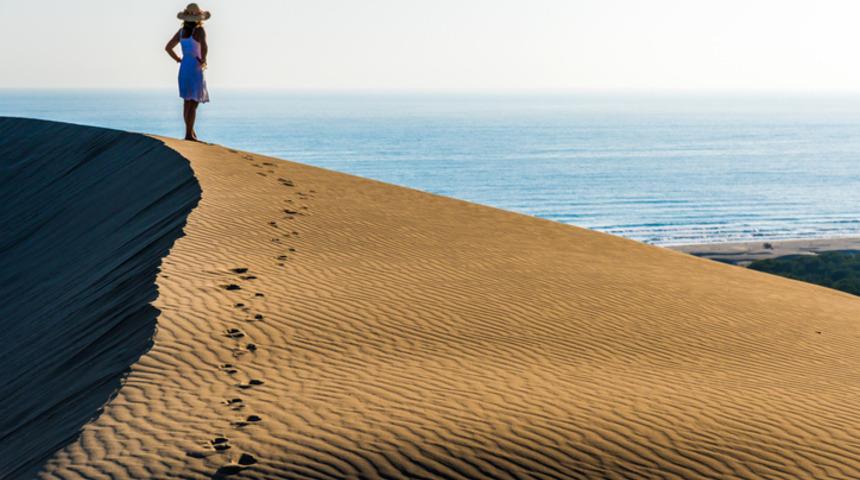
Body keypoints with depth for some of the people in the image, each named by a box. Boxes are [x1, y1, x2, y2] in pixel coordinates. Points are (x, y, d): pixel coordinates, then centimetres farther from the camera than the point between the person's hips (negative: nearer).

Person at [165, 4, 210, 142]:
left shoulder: (181, 31, 8)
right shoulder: (199, 30, -12)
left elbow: (168, 47, 13)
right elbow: (204, 47, -29)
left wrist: (178, 60, 13)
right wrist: (203, 60, -12)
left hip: (183, 68, 7)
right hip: (195, 69, -7)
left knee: (188, 102, 16)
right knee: (193, 103, -6)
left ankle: (190, 131, 26)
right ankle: (189, 134, -9)